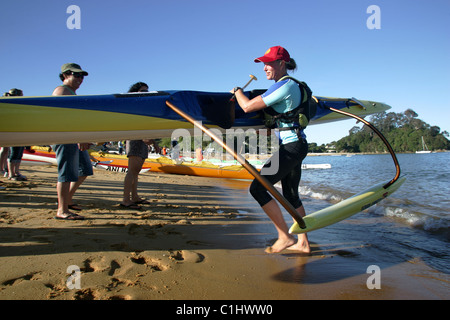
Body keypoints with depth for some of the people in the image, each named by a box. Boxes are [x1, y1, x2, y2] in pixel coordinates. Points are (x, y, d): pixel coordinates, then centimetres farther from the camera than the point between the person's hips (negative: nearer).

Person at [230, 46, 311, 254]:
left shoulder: (284, 85, -15)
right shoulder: (291, 85, 16)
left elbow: (248, 106, -16)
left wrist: (237, 91, 2)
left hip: (291, 146, -10)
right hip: (295, 145, 10)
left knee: (257, 188, -8)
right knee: (290, 195, 16)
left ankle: (285, 237, -1)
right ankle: (303, 243, 24)